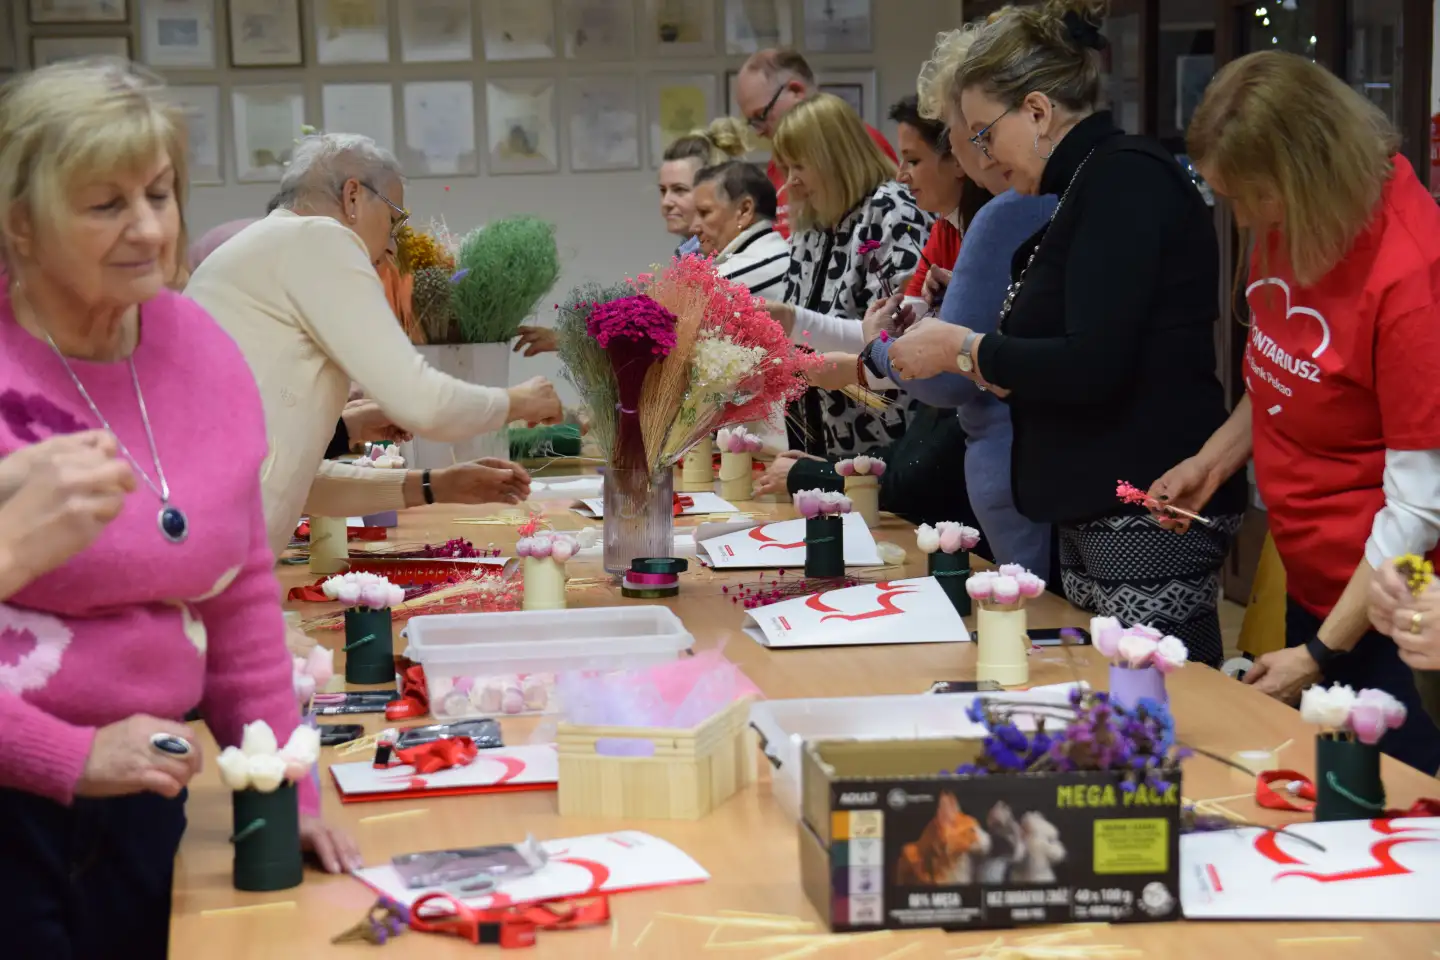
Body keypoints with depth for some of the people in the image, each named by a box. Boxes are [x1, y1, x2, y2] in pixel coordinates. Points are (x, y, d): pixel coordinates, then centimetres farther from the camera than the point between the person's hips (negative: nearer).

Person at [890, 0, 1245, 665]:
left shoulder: (1126, 178, -12)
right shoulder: (1091, 186, 17)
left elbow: (1093, 367, -21)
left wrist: (965, 349, -9)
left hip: (1146, 513, -10)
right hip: (1097, 513, 10)